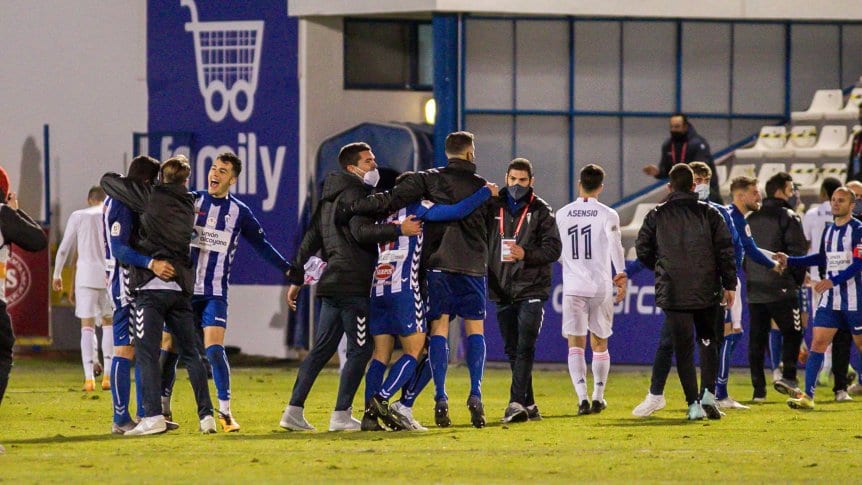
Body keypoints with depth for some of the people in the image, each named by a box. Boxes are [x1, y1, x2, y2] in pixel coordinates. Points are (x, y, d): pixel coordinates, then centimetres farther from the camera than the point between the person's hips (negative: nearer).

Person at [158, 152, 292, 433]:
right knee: (169, 347, 2)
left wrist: (288, 270, 5)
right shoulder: (190, 202, 2)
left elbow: (261, 245, 11)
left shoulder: (239, 212, 3)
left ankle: (225, 411, -6)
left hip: (214, 294, -1)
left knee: (214, 349, -15)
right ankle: (162, 407, 16)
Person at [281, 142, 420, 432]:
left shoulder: (330, 196, 21)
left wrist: (296, 278, 26)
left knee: (322, 348, 12)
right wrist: (399, 230, -28)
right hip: (352, 285, -9)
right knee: (360, 349, -5)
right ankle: (341, 415, -7)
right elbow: (361, 231, -24)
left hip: (331, 285, 9)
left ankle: (294, 411, 9)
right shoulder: (354, 193, -8)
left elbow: (311, 239, 23)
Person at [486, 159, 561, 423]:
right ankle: (528, 404, 16)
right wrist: (486, 279, 2)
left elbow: (554, 248, -3)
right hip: (502, 290, 4)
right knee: (512, 349, 8)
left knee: (525, 347, -14)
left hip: (531, 289, -4)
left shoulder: (541, 210, 2)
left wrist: (525, 254, -17)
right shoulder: (493, 208, 10)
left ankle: (517, 402, -21)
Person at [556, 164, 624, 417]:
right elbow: (615, 246, -15)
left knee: (576, 345, -3)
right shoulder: (608, 215, -1)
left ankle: (582, 397, -17)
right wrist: (621, 276, -13)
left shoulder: (562, 214, 7)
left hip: (573, 287, 0)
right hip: (601, 287, 0)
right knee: (600, 344, 14)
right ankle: (598, 396, 20)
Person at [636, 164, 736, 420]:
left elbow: (643, 250, 5)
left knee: (683, 348, 2)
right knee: (707, 341, 17)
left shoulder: (656, 216, 1)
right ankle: (709, 392, 1)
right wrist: (729, 285, 6)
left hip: (673, 293, -1)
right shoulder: (709, 214, 1)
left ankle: (693, 403, -3)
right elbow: (725, 250, -1)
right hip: (707, 291, 1)